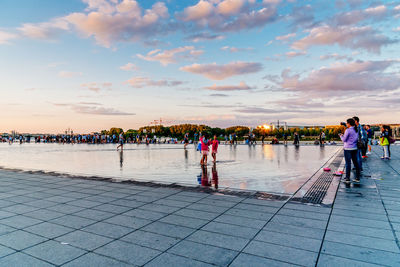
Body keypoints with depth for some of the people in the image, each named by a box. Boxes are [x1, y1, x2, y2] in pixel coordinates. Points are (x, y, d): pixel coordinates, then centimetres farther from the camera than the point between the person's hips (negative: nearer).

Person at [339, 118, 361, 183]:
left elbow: (344, 140, -11)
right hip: (355, 148, 7)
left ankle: (347, 178, 2)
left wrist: (341, 136, 10)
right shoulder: (356, 130, 9)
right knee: (356, 163, 10)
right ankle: (357, 178, 16)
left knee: (348, 163, -2)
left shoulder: (348, 130, -14)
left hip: (348, 149, -7)